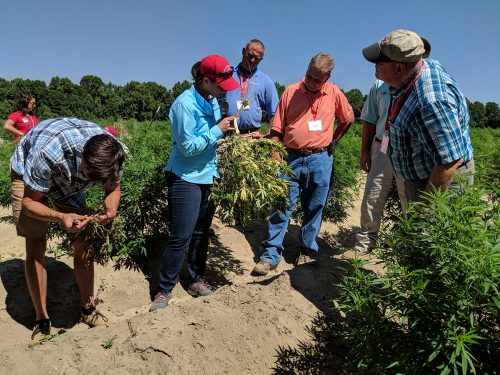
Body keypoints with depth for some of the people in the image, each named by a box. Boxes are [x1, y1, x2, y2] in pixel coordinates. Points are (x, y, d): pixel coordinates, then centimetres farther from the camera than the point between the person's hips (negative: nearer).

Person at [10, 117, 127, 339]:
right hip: (28, 178, -3)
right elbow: (29, 202, -28)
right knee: (36, 249, -9)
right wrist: (60, 218, -48)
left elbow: (113, 189, -12)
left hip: (68, 181, 3)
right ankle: (42, 320, 8)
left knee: (83, 244, -2)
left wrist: (111, 208, -35)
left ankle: (88, 308, 15)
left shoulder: (112, 153, -32)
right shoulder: (48, 152, -43)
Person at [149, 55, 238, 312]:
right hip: (185, 178, -7)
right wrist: (217, 130, -17)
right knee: (181, 237, -4)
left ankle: (197, 279, 27)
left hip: (208, 176, 8)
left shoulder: (212, 101, 6)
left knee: (201, 232, 13)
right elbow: (188, 147, -21)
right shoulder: (185, 104, -18)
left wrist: (226, 128, 1)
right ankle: (164, 289, 11)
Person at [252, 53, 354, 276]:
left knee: (314, 209, 10)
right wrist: (276, 157, -9)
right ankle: (270, 255, 5)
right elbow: (277, 129, 0)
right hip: (291, 159, -1)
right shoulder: (290, 92, 0)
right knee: (281, 207, -2)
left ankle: (307, 251, 26)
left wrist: (332, 140, 12)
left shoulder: (334, 93, 4)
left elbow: (348, 119, 20)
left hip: (321, 160, 1)